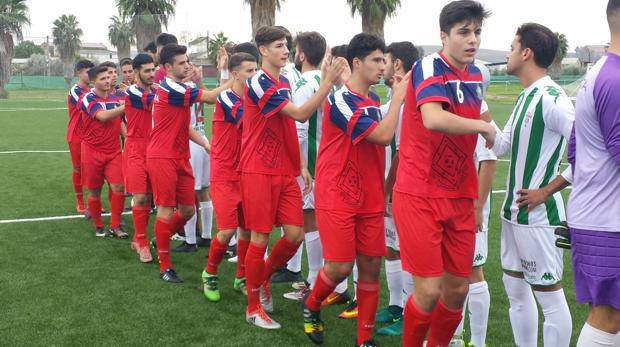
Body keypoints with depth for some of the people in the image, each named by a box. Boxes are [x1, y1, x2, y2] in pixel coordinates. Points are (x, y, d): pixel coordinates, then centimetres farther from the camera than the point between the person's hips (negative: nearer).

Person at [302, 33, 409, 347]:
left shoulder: (374, 99, 11)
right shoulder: (340, 100, -15)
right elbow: (383, 136, -23)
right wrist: (398, 97, -12)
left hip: (370, 199, 7)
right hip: (337, 198, -7)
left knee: (371, 266, 5)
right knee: (341, 267, -7)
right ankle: (311, 306, 24)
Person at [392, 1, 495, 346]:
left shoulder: (477, 75, 10)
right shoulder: (429, 67, -14)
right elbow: (434, 119, -33)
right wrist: (485, 126, -17)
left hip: (460, 198, 7)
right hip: (419, 196, -7)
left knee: (457, 289, 11)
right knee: (430, 290, -7)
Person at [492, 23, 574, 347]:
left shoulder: (551, 98, -18)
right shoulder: (525, 97, 12)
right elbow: (502, 146, 17)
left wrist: (547, 190, -19)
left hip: (538, 215, -10)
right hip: (514, 211, 10)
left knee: (549, 296, 1)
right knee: (515, 288, 17)